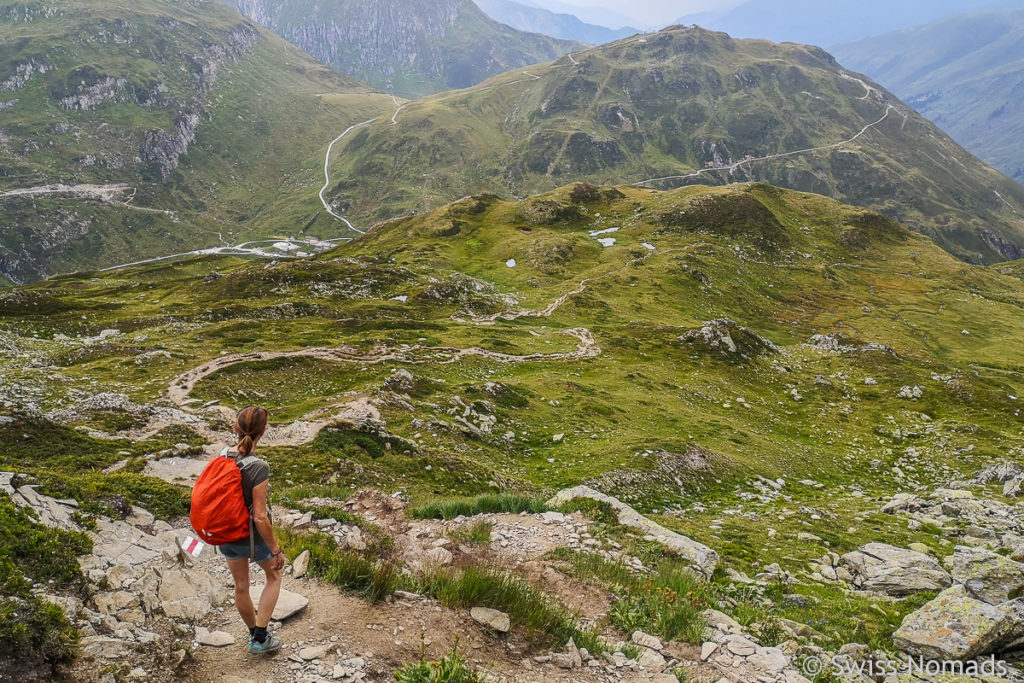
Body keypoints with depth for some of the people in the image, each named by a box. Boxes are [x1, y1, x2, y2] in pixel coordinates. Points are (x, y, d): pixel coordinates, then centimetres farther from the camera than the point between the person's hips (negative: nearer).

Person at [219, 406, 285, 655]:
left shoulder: (222, 456, -12)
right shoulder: (259, 468, -30)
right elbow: (259, 517, -27)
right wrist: (276, 550, -15)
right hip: (253, 538, -5)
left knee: (241, 586, 25)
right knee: (274, 575, 24)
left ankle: (254, 633, 48)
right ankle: (261, 638, 24)